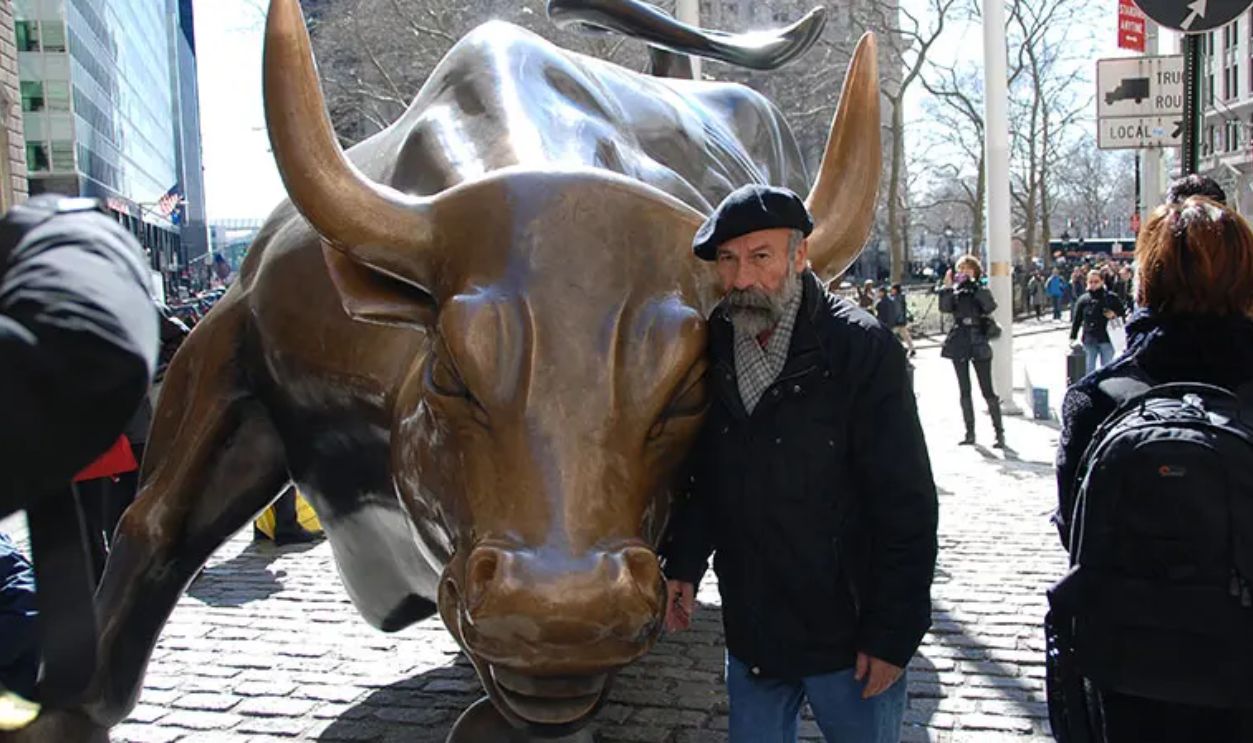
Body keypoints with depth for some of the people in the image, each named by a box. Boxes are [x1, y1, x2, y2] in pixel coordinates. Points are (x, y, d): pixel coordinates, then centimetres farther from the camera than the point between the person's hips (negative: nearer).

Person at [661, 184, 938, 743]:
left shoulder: (863, 350, -14)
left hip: (849, 636, -4)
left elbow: (907, 505, -14)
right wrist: (683, 562, 2)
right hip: (750, 634, 4)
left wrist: (893, 633, -13)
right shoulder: (713, 348, 0)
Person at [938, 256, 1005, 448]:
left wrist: (974, 284, -22)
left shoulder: (980, 289, 1)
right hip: (959, 344, 4)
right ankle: (970, 433, 15)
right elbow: (944, 308, -9)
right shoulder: (955, 291, 8)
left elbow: (990, 306, -19)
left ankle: (999, 433, -1)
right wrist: (947, 288, -18)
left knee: (987, 390, -5)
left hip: (978, 344, -3)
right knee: (964, 391, 8)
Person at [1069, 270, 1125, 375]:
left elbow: (1122, 311, 9)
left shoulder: (1111, 297, -1)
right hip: (1089, 341, 1)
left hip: (1106, 339, -1)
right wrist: (1072, 337, -1)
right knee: (1089, 369, 9)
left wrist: (1114, 314, -12)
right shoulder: (1083, 300, 2)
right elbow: (1076, 320, 4)